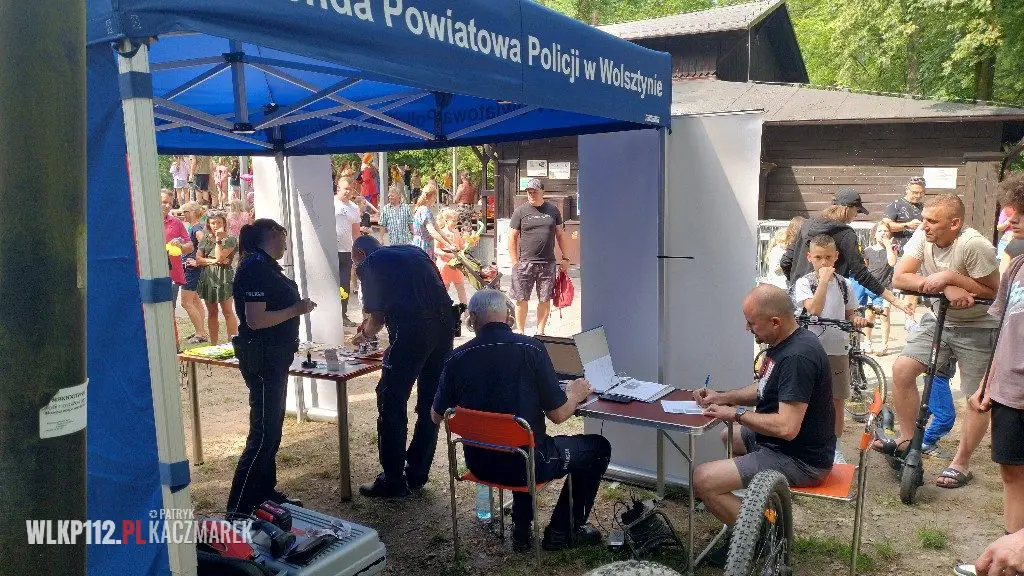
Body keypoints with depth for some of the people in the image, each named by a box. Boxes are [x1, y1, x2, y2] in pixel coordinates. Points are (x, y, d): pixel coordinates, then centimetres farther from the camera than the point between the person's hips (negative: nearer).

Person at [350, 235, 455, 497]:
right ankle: (417, 474, 25)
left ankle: (393, 481, 11)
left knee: (391, 404, 5)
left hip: (412, 330, -7)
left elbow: (376, 316, 7)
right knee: (430, 402, 15)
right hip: (445, 326, 7)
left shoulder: (370, 264, 9)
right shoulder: (413, 252, 26)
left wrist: (365, 335, 30)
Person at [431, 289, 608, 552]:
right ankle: (562, 531, 24)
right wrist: (575, 394, 9)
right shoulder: (530, 349, -17)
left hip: (479, 464, 5)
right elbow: (558, 414, -13)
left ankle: (521, 528, 35)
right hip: (527, 464, -4)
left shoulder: (457, 358, -8)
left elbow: (436, 417, 5)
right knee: (599, 447, 18)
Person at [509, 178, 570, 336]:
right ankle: (520, 331, 13)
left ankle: (540, 331, 18)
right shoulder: (520, 211, 3)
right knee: (522, 299, 1)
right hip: (525, 263, -2)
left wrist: (565, 258, 10)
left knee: (545, 299, 6)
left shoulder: (553, 210, 10)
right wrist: (515, 263, -3)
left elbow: (560, 234, 15)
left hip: (548, 264, 2)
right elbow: (512, 237, 3)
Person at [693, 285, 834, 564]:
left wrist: (736, 413, -19)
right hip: (783, 442, 11)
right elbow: (765, 389, 19)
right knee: (728, 437, 31)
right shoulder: (785, 343, 4)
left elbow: (786, 427, -32)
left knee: (702, 480, -19)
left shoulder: (797, 357, -27)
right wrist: (723, 397, 5)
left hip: (800, 459, -11)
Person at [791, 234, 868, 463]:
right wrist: (824, 280, -20)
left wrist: (857, 320, -4)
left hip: (838, 350, 3)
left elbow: (849, 314, 18)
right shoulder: (804, 283, -6)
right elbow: (814, 309, -21)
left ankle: (835, 446, 24)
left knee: (837, 401, 10)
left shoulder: (844, 284, 7)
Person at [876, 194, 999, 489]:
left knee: (979, 398, 2)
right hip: (939, 320, 5)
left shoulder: (974, 245, -26)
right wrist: (947, 287, -28)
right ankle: (906, 440, 8)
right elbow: (899, 277, -17)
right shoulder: (924, 240, -10)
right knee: (901, 370, -7)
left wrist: (949, 276, -29)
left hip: (978, 327, -5)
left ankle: (961, 464, 18)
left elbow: (993, 291, -20)